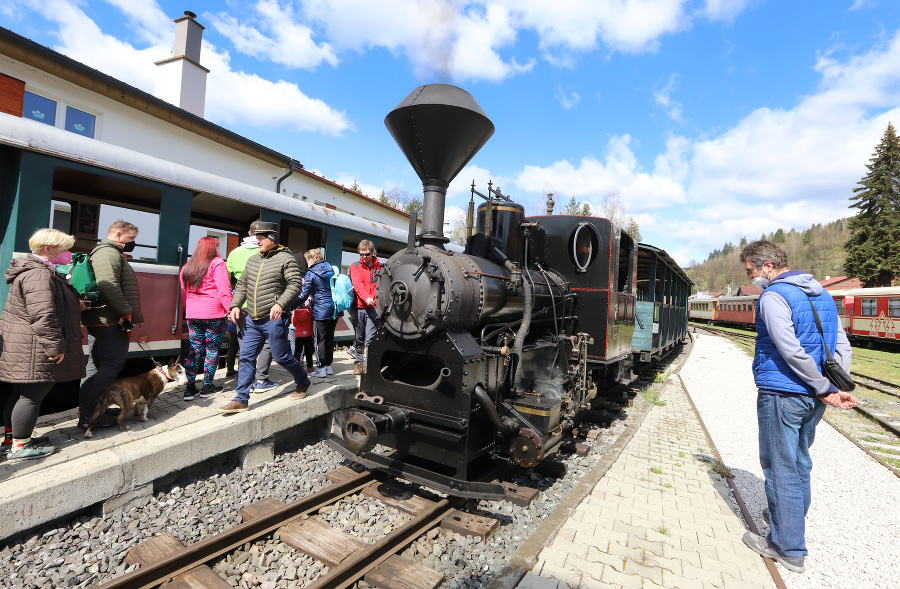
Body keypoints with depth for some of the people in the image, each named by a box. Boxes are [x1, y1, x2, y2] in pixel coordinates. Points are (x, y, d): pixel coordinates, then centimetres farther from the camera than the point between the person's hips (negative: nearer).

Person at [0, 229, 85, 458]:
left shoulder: (35, 270, 16)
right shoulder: (38, 274, -20)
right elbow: (43, 314, -27)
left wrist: (74, 306, 26)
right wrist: (55, 345, -24)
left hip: (23, 347, 11)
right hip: (34, 349, -11)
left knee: (21, 393, 19)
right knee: (32, 395, -2)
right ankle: (19, 447, 8)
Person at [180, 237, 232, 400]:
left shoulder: (186, 268, 14)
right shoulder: (217, 263, -5)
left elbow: (184, 292, 19)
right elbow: (224, 290, -12)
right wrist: (231, 310, -10)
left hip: (192, 314, 6)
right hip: (213, 313, -6)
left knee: (195, 349, 12)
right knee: (212, 349, 5)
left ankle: (190, 388, 12)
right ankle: (207, 387, 11)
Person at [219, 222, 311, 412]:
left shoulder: (286, 259, -6)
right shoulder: (252, 260, 15)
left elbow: (295, 284, -14)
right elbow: (242, 285, 20)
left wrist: (280, 304, -26)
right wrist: (235, 305, 6)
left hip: (274, 319, -7)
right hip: (252, 320, 7)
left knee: (281, 356, 1)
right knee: (246, 357, 5)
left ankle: (303, 382, 25)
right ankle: (241, 400, 13)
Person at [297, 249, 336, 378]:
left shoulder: (311, 274, -9)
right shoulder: (330, 269, 9)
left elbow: (304, 294, -9)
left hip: (321, 311, -7)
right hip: (334, 309, 7)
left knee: (320, 339, 2)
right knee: (329, 338, 14)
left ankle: (321, 368, 7)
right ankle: (328, 366, 22)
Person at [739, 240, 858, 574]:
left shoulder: (773, 296, -15)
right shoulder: (821, 295, 13)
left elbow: (790, 350, -22)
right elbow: (841, 345, 12)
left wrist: (826, 390, -13)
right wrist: (836, 388, 5)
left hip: (782, 394, -9)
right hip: (812, 399, 9)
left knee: (781, 468, 2)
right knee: (799, 462, 23)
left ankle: (788, 548, 12)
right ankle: (793, 522, 40)